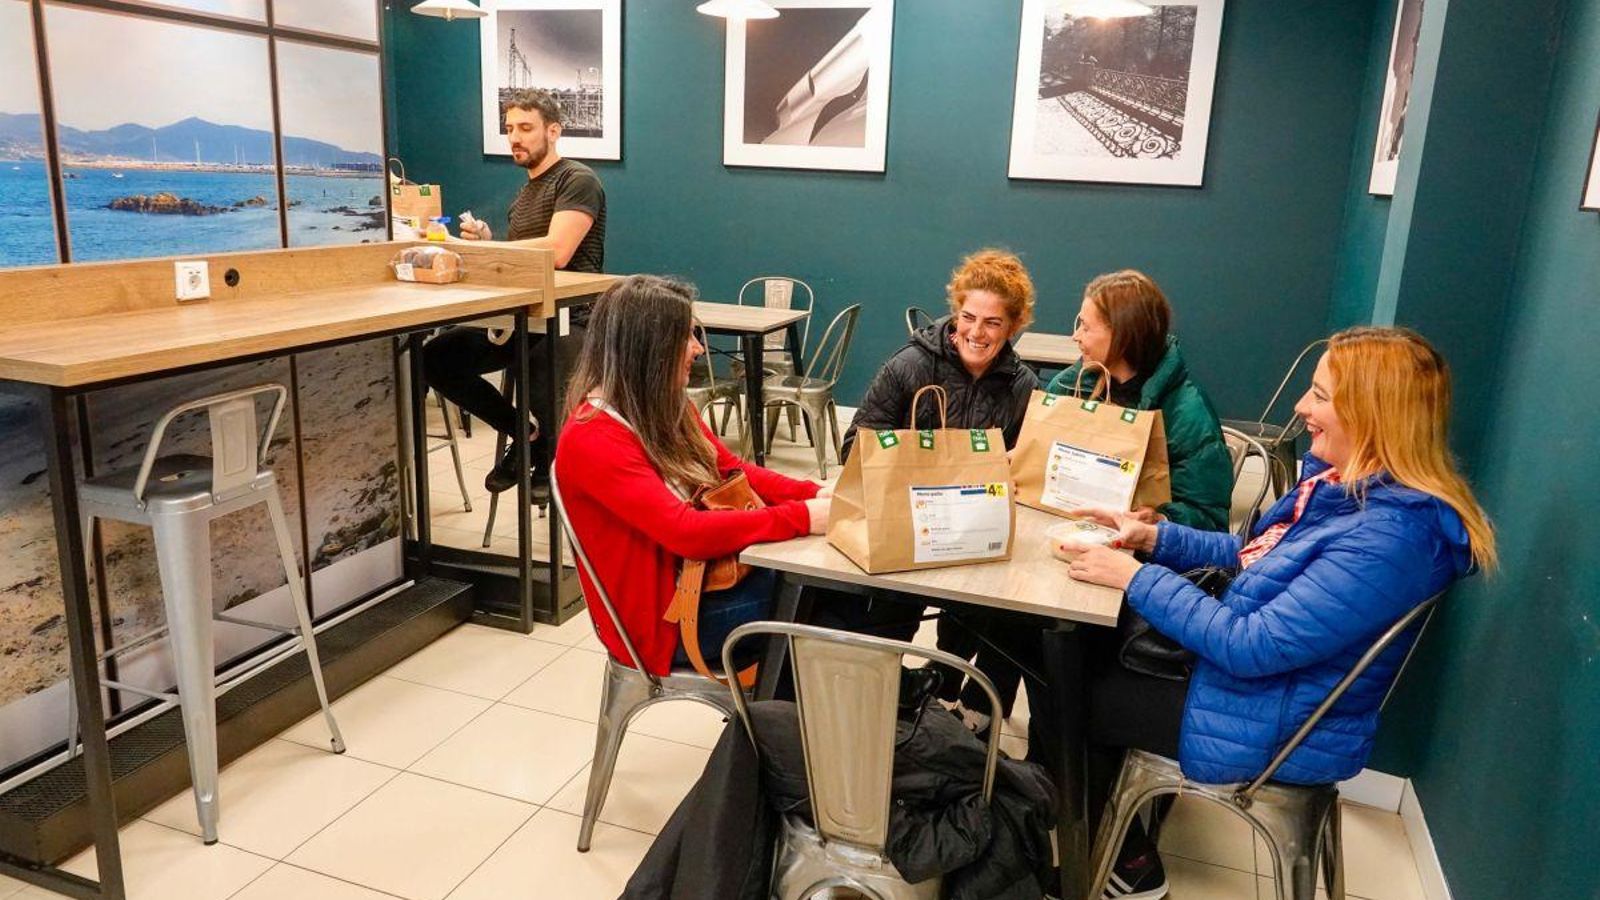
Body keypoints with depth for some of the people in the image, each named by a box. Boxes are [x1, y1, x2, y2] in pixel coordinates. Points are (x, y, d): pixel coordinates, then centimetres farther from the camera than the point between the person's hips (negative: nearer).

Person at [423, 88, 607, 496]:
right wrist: (487, 245, -3)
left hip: (571, 318, -8)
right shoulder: (523, 194, 20)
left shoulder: (578, 180, -7)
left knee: (536, 371, -38)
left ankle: (553, 452, -4)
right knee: (436, 358, -7)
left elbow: (556, 251, -21)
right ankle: (524, 435, 8)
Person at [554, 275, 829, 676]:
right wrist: (800, 518, -25)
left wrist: (814, 493, -6)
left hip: (707, 575, 8)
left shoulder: (664, 408, 5)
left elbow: (734, 470, 11)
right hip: (664, 618, -8)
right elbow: (687, 532, -29)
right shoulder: (593, 439, -22)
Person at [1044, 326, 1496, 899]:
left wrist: (1136, 577, -23)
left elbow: (1250, 648, -30)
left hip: (1274, 733, -9)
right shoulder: (1342, 482, -2)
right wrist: (1157, 537, 0)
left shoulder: (1387, 536, -32)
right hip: (1250, 675, 9)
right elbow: (1257, 559, 12)